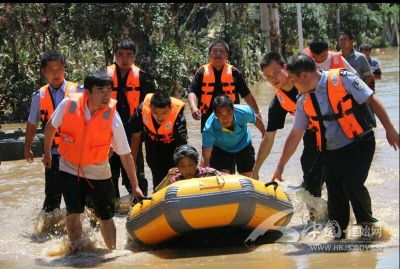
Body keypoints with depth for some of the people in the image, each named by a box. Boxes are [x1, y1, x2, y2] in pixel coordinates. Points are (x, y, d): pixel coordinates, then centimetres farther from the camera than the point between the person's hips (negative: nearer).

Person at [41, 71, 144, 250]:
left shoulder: (112, 117, -20)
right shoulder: (69, 104, -19)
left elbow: (125, 154, -14)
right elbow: (51, 127, 2)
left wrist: (135, 186, -13)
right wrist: (47, 153, 13)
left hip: (98, 173, 0)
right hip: (70, 169, 0)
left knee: (106, 217, 10)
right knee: (73, 213, -8)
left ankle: (112, 251, 27)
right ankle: (76, 250, 10)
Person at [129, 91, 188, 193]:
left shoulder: (178, 117, -36)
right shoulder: (142, 109, -29)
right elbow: (136, 136, -10)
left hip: (172, 147, -2)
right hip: (153, 149, 2)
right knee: (158, 181, 1)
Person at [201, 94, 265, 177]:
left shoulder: (244, 112, -34)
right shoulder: (209, 129, -39)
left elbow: (257, 120, -9)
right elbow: (206, 158, -37)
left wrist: (265, 136, 8)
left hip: (244, 147, 2)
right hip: (220, 150, -2)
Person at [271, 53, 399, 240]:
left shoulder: (342, 79, -12)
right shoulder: (304, 101, 5)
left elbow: (372, 101, -10)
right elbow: (295, 136, 15)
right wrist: (280, 166, 17)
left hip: (360, 144, -5)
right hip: (332, 153, 5)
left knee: (352, 184, -22)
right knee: (335, 198, 1)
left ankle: (368, 223, 1)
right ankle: (339, 237, 15)